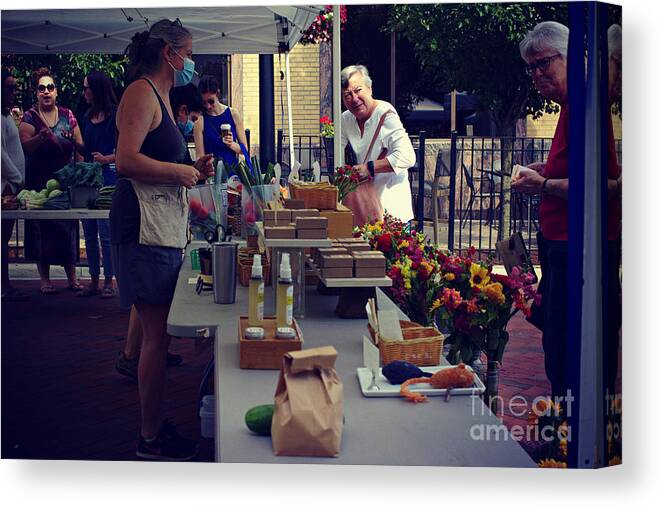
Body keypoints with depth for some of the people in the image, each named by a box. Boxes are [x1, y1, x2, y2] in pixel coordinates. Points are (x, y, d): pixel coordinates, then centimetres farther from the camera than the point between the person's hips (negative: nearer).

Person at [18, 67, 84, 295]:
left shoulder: (67, 116, 8)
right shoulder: (29, 117, 2)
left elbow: (80, 147, 9)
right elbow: (24, 146, -10)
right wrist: (42, 137, -28)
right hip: (39, 184, -2)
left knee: (68, 227, 3)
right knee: (41, 228, -1)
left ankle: (72, 277, 9)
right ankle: (44, 279, 6)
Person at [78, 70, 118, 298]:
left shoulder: (115, 115, -4)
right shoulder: (87, 117, 16)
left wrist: (106, 158, -19)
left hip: (108, 177, -7)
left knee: (106, 232, -5)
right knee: (89, 232, 9)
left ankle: (109, 281, 4)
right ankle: (94, 281, 16)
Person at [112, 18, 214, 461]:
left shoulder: (161, 98, 21)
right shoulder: (142, 93, -10)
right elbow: (127, 161, -21)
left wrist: (193, 170, 12)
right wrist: (180, 171, -11)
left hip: (164, 228, 10)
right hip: (144, 228, -10)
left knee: (159, 333, 13)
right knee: (157, 336, -5)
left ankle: (155, 423, 22)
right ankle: (151, 439, 5)